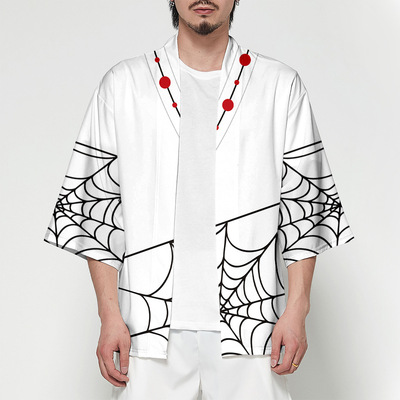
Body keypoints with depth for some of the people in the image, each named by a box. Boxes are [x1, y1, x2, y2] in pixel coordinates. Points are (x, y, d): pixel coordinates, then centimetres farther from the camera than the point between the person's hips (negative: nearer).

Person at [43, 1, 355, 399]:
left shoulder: (282, 86, 7)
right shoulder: (123, 84, 7)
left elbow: (307, 205, 6)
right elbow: (91, 204, 5)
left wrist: (296, 311, -2)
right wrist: (110, 316, -2)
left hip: (251, 330, 0)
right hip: (149, 331, 0)